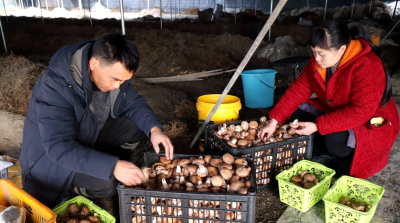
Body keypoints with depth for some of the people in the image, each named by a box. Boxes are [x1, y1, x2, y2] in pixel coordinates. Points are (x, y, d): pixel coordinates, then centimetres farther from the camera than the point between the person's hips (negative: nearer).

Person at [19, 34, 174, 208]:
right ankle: (76, 186, 4)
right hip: (52, 154, -6)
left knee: (139, 126, -11)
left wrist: (154, 128, -24)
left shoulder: (112, 70, -16)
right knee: (108, 183, -28)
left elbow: (133, 103, -5)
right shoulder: (55, 87, -36)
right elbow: (60, 148, -39)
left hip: (93, 131, 7)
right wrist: (113, 166, -45)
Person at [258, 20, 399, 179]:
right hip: (333, 111, 7)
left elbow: (360, 112, -32)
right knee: (294, 111, -11)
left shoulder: (368, 67, -29)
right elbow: (299, 89, -10)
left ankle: (350, 159, 0)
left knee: (334, 139, -34)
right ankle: (326, 152, -5)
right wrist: (274, 121, -17)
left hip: (370, 123, -6)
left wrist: (317, 126, -36)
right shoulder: (318, 60, -10)